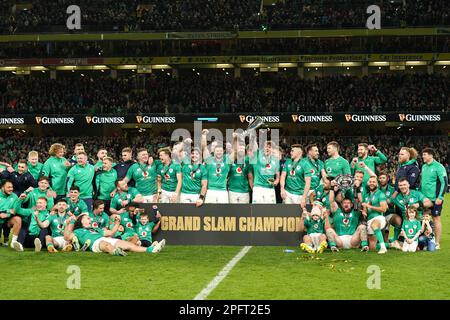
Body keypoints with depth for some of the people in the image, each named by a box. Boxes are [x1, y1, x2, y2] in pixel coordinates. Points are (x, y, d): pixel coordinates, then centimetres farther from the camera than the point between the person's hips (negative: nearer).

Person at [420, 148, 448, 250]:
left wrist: (440, 197, -18)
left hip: (435, 199, -7)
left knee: (436, 219, 0)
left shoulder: (438, 167, -11)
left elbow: (444, 182, -13)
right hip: (424, 198, 7)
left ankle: (437, 243, 5)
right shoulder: (424, 167, 11)